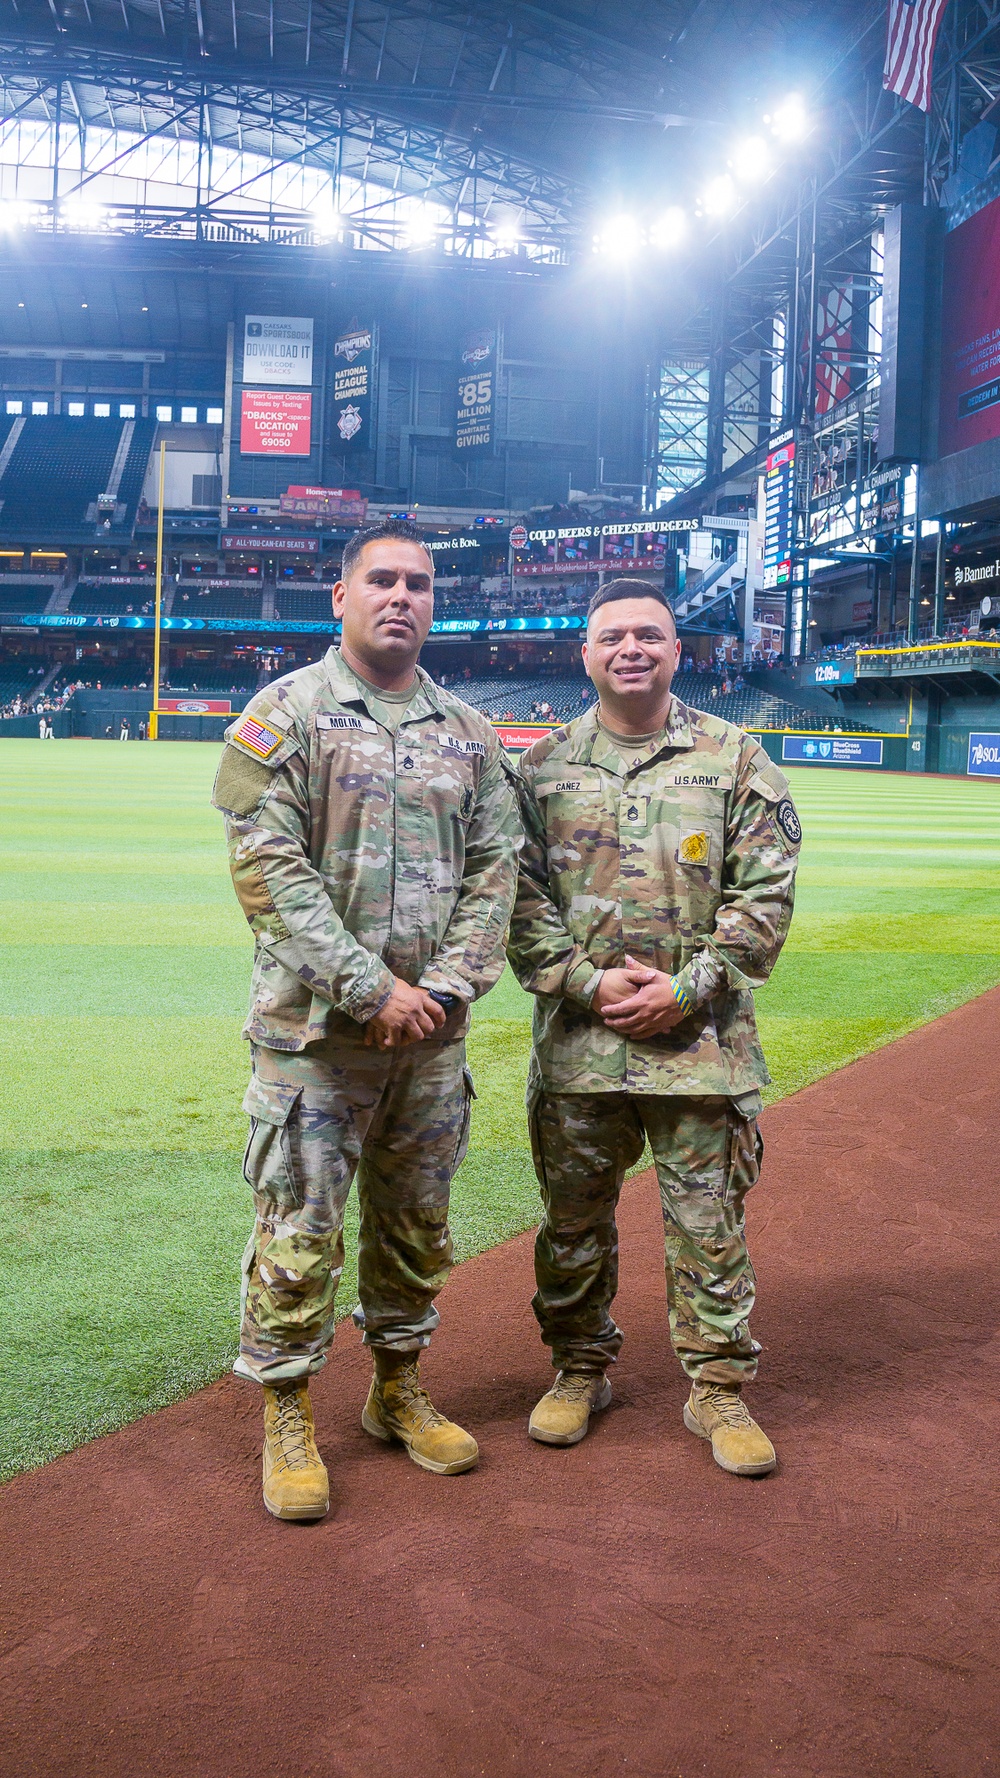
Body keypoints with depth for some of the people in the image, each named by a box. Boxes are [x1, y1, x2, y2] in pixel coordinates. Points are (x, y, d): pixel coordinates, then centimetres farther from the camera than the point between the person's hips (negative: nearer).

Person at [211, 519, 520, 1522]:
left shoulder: (468, 731, 11)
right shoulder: (286, 713, -3)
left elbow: (494, 870, 8)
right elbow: (268, 867, -12)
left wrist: (447, 988, -6)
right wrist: (369, 989, -16)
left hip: (433, 1029, 5)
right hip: (314, 1028, -4)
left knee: (417, 1224, 15)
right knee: (300, 1231, 1)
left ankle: (399, 1391, 33)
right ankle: (286, 1417, 19)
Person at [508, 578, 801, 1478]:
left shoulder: (736, 758, 3)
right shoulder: (544, 764, 6)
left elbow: (764, 896, -2)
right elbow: (521, 896, 2)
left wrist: (685, 989, -11)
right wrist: (586, 982, -10)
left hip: (701, 1039, -1)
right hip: (577, 1036, 2)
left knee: (709, 1221, 6)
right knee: (574, 1217, 12)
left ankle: (719, 1388, 23)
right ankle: (581, 1370, 31)